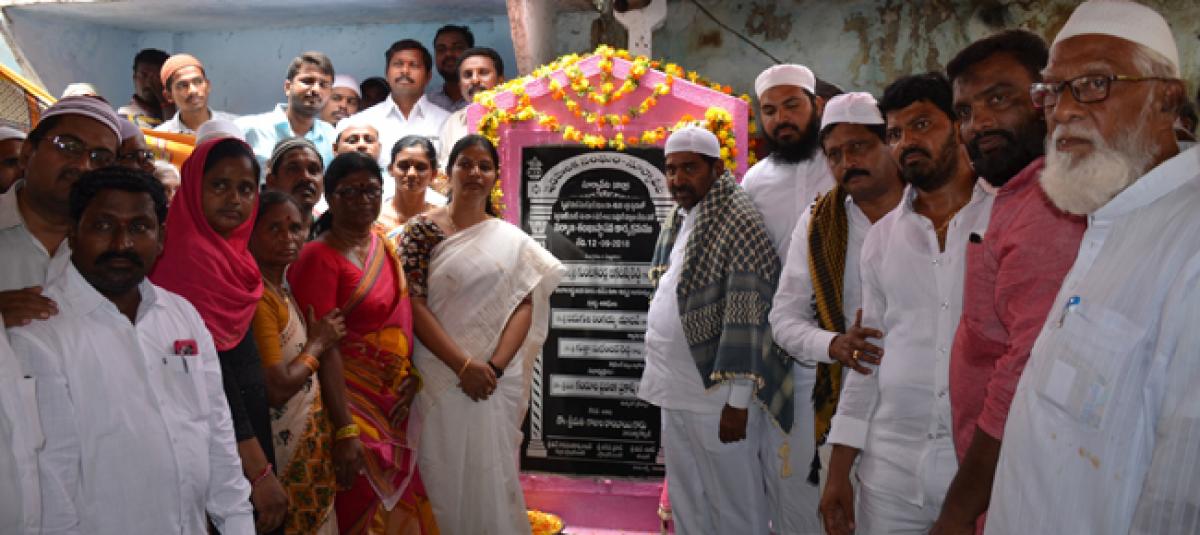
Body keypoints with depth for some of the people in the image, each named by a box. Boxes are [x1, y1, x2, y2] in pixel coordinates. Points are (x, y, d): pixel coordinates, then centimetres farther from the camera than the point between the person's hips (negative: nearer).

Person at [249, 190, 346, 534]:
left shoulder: (282, 290, 9)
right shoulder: (258, 297, -20)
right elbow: (276, 390, -24)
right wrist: (317, 343, -12)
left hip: (306, 437, 9)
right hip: (284, 443, -9)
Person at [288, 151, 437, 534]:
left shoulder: (384, 247, 8)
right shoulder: (318, 257, -12)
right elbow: (326, 348, -18)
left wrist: (413, 375, -2)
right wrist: (344, 431, -22)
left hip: (394, 405, 7)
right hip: (349, 402, -7)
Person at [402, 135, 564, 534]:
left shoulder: (512, 239, 7)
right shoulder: (423, 229, -1)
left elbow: (524, 305, 1)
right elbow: (414, 304, -8)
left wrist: (496, 367, -13)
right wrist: (463, 365, -15)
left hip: (499, 379, 2)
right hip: (442, 374, -2)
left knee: (494, 472, 9)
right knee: (445, 474, 7)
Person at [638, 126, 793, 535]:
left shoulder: (739, 224, -15)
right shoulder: (677, 221, 12)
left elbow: (747, 320, -20)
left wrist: (737, 400, -21)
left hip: (717, 398, -8)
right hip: (674, 394, 8)